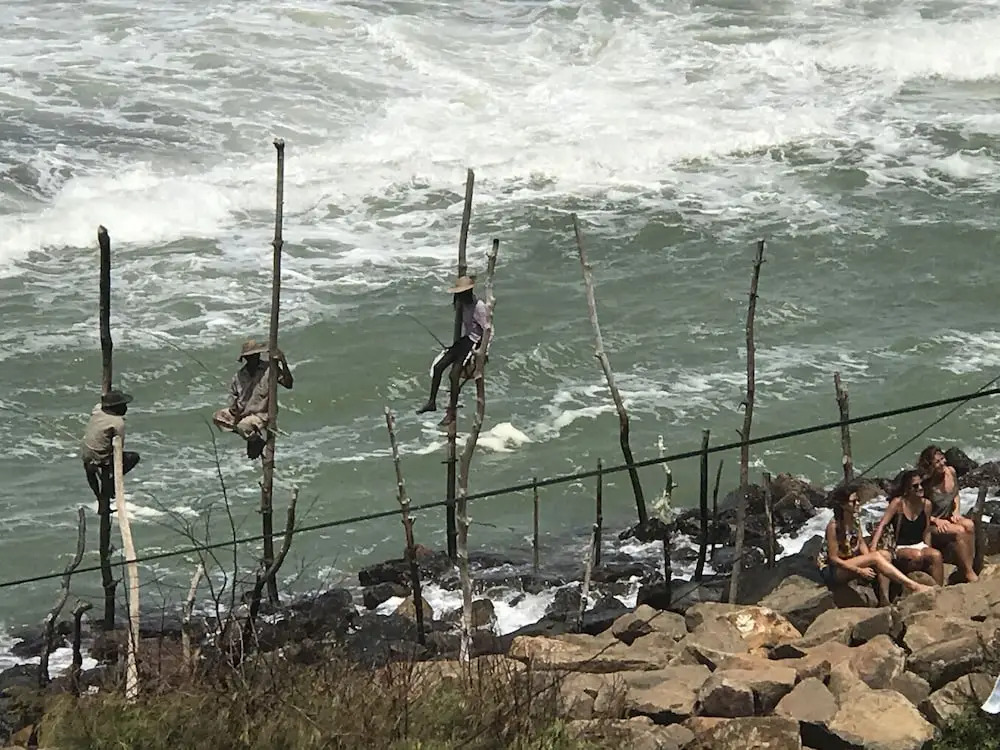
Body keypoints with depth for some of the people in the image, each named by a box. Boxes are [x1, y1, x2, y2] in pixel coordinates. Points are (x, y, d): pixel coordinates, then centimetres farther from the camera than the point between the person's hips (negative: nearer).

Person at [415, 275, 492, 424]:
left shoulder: (479, 306, -19)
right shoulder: (463, 303, 6)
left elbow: (488, 330, -19)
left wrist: (484, 351, -24)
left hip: (474, 342, -9)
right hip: (463, 339, 9)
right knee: (437, 366, -1)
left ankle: (451, 412, -12)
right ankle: (432, 402, 8)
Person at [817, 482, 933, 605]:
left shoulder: (854, 523, 7)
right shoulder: (833, 526, -18)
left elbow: (863, 549, 6)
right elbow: (834, 558, -19)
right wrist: (860, 571, -21)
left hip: (851, 564, 8)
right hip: (832, 571, -8)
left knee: (884, 554, -12)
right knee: (876, 557, -26)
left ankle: (884, 600, -22)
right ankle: (914, 587, -32)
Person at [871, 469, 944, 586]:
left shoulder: (926, 504, 4)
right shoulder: (898, 503, -9)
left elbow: (926, 532, 12)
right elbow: (882, 525, -13)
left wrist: (928, 550, 2)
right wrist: (873, 546, -25)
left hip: (919, 546, 4)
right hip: (900, 549, -4)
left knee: (936, 555, -28)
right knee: (917, 555, -36)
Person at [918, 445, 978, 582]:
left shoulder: (951, 472, -2)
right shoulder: (926, 484, -19)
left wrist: (956, 511, 1)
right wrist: (937, 521, -22)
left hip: (950, 518, 6)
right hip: (932, 524, -6)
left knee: (969, 525, -25)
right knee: (959, 531, -30)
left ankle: (969, 565, -24)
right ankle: (968, 573, -22)